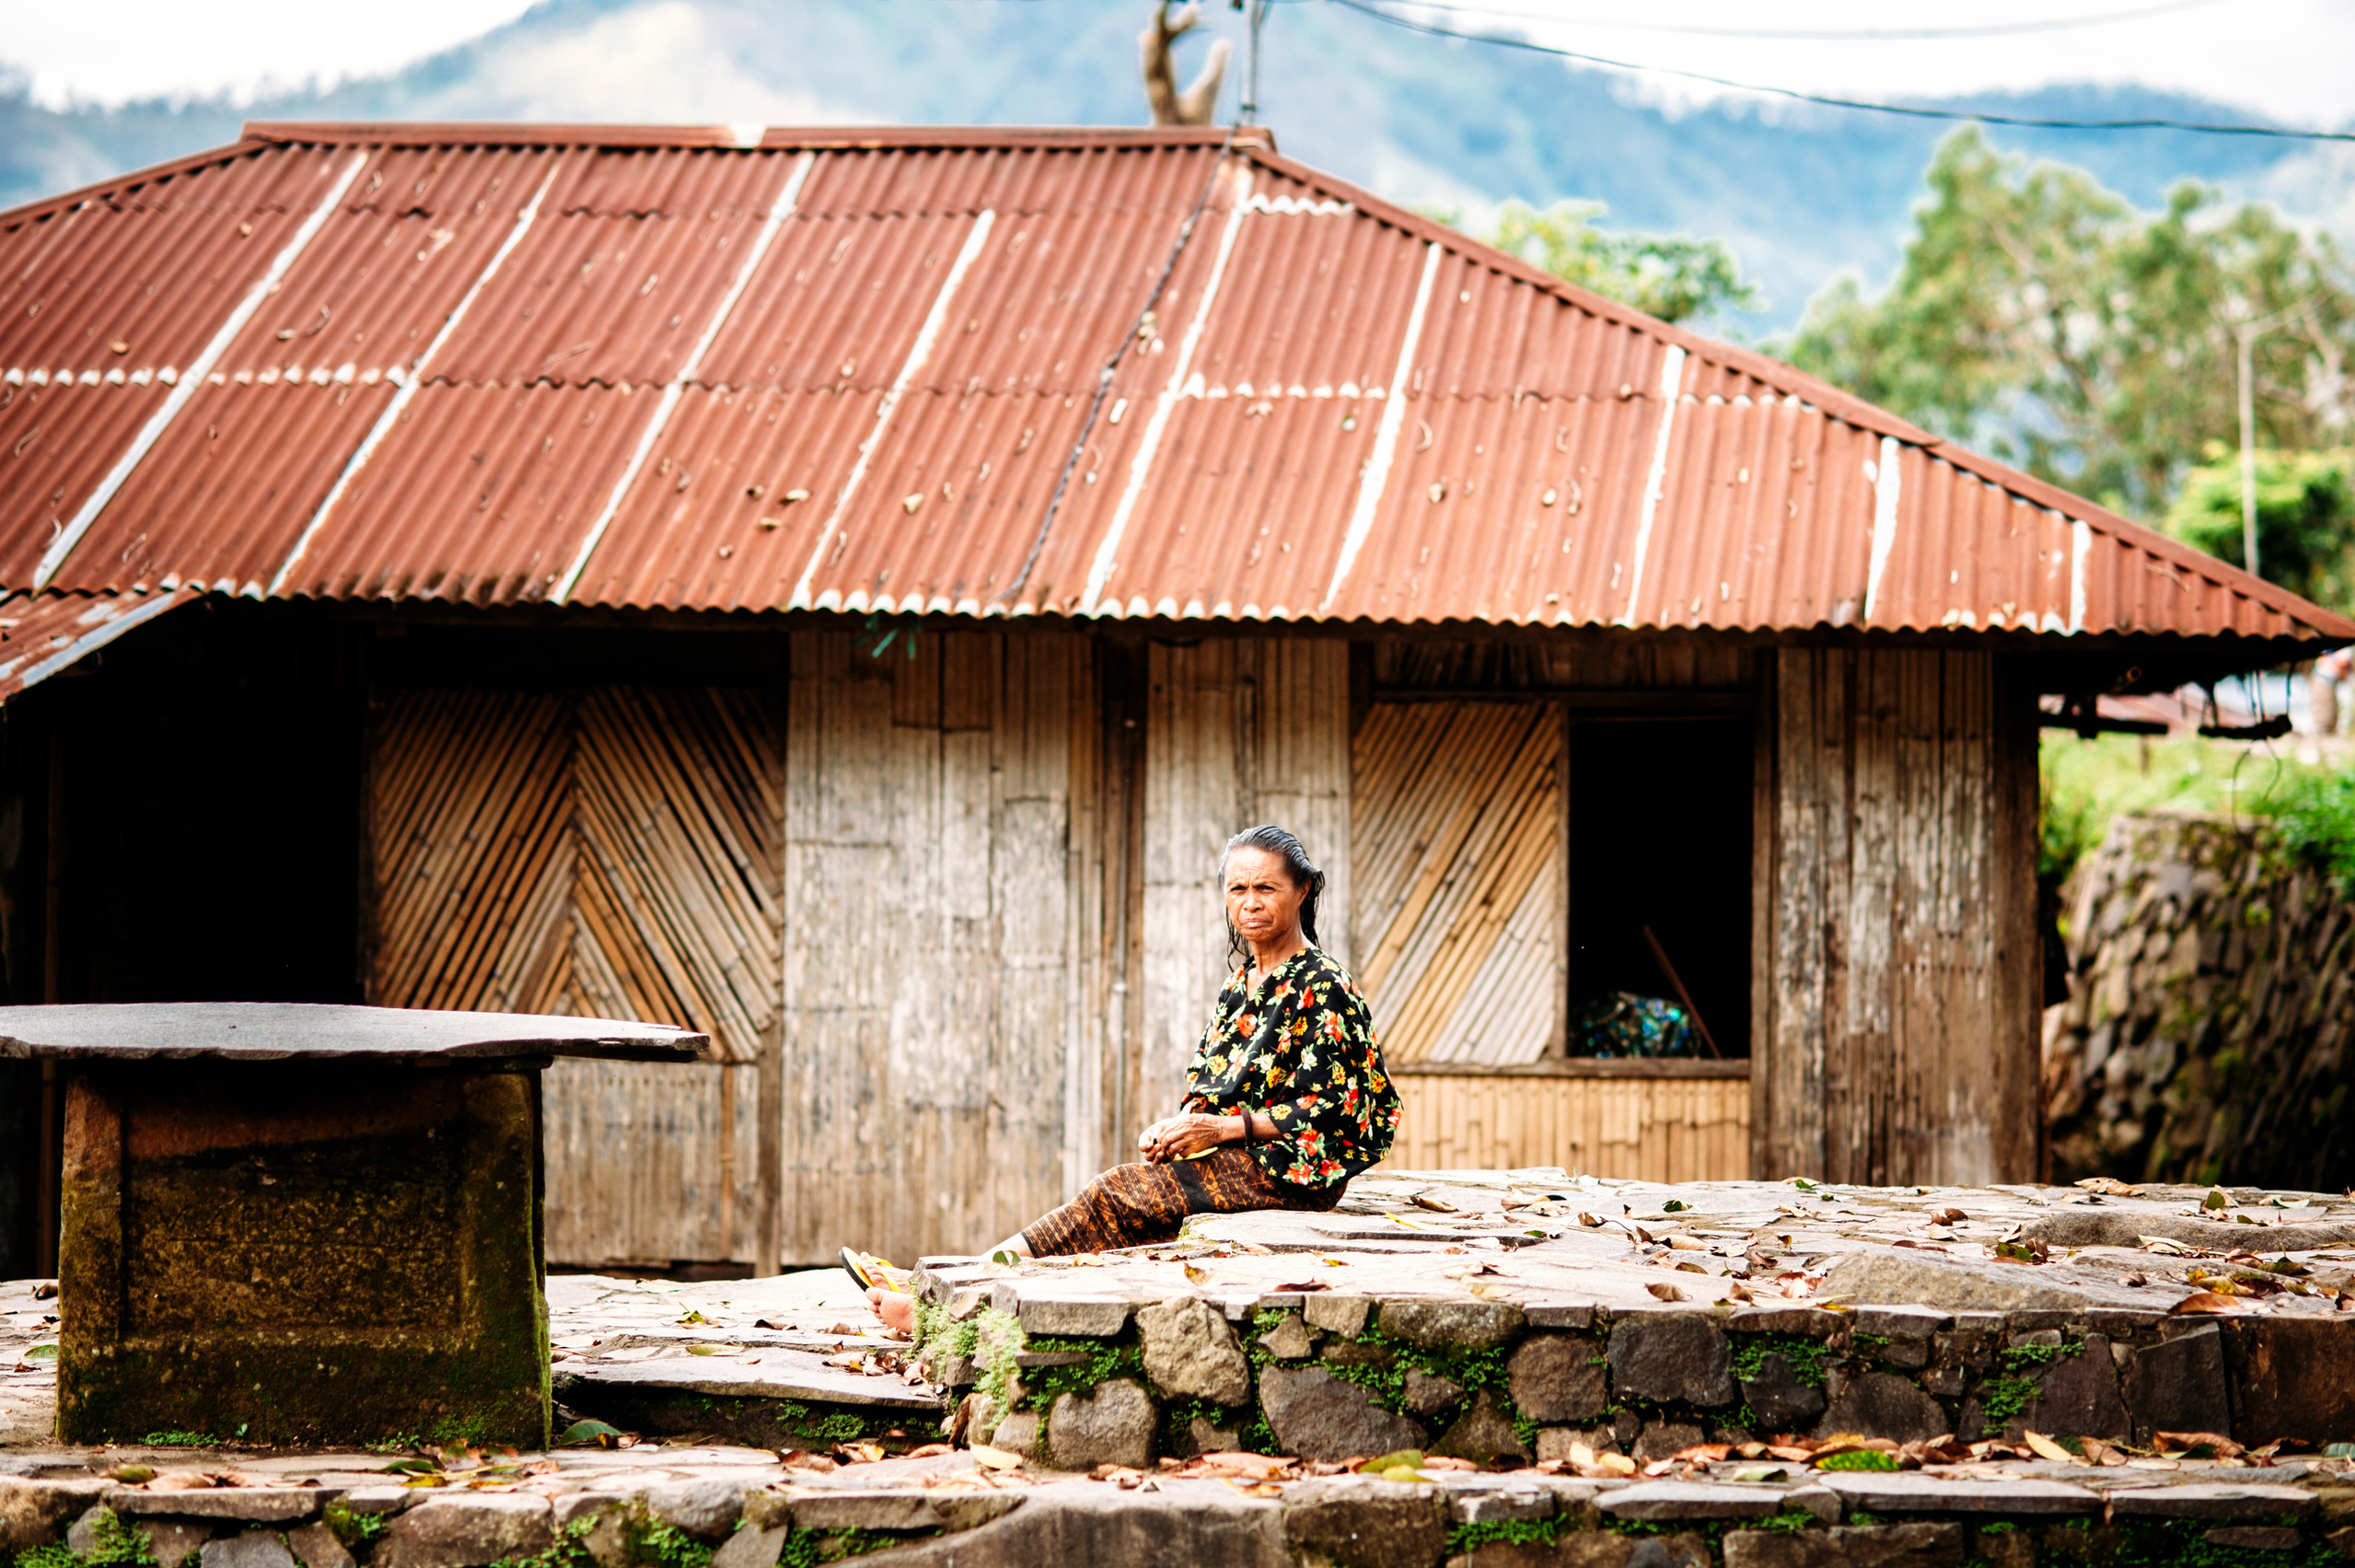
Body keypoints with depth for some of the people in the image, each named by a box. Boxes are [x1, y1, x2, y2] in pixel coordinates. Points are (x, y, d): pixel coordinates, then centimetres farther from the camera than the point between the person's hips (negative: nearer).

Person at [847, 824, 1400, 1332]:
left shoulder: (1324, 988, -8)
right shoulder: (1240, 985, 18)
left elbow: (1324, 1109, -14)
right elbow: (1206, 1090, 19)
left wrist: (1221, 1127, -19)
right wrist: (1174, 1126, -3)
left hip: (1287, 1169, -8)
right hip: (1231, 1162, 8)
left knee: (1113, 1196, -21)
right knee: (1111, 1203, -15)